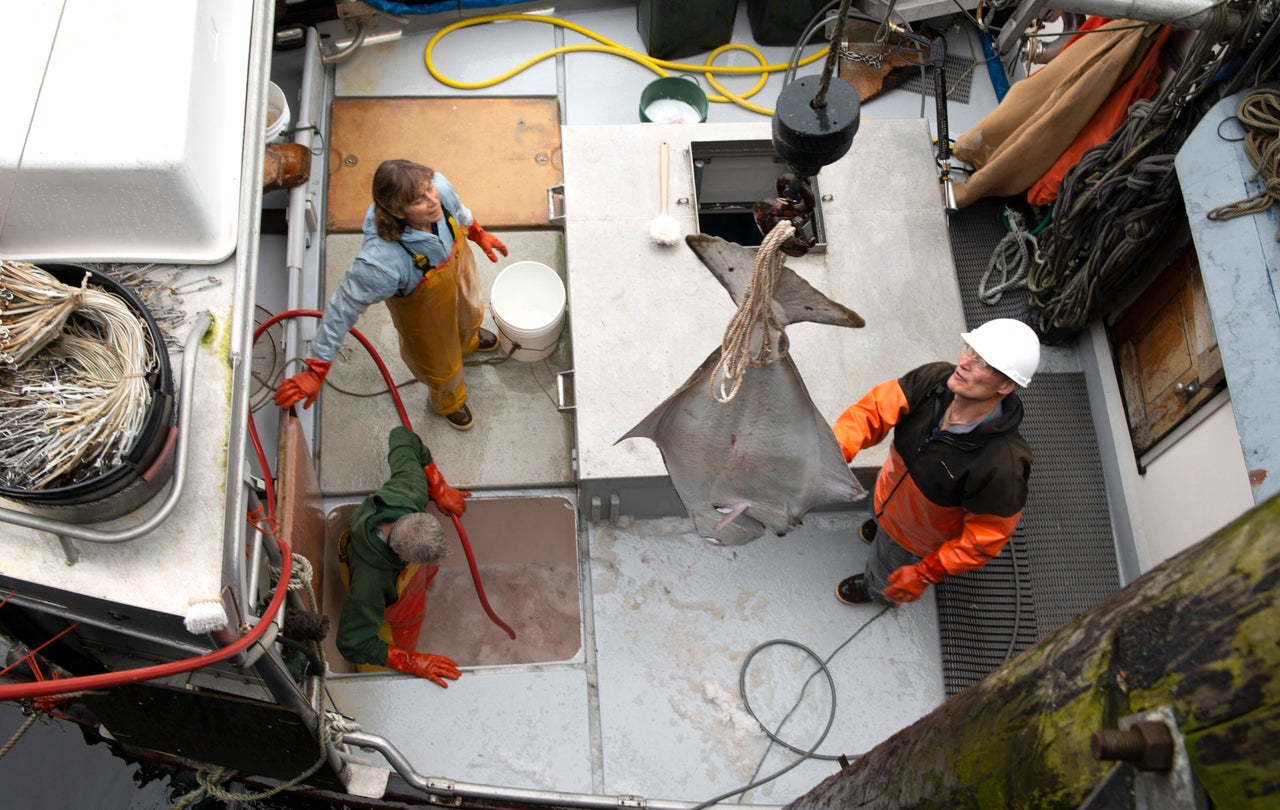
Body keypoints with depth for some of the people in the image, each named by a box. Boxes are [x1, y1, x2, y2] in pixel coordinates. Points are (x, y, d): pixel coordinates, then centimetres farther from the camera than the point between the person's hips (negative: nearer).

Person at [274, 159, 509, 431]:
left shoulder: (441, 187, -34)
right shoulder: (381, 261, -49)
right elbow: (343, 308, -37)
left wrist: (479, 234, 11)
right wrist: (316, 369, -33)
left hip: (460, 272, 5)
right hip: (425, 311, -5)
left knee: (470, 316, 39)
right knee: (441, 364, 26)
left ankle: (468, 341, 79)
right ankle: (447, 401, 64)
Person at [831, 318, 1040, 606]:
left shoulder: (1001, 465, -46)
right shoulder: (935, 379, -32)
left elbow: (985, 539, -31)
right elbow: (874, 409, -29)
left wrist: (925, 573, -23)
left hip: (920, 538, -4)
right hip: (889, 491, 4)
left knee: (883, 576, 30)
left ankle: (877, 592, 66)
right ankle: (880, 526, 78)